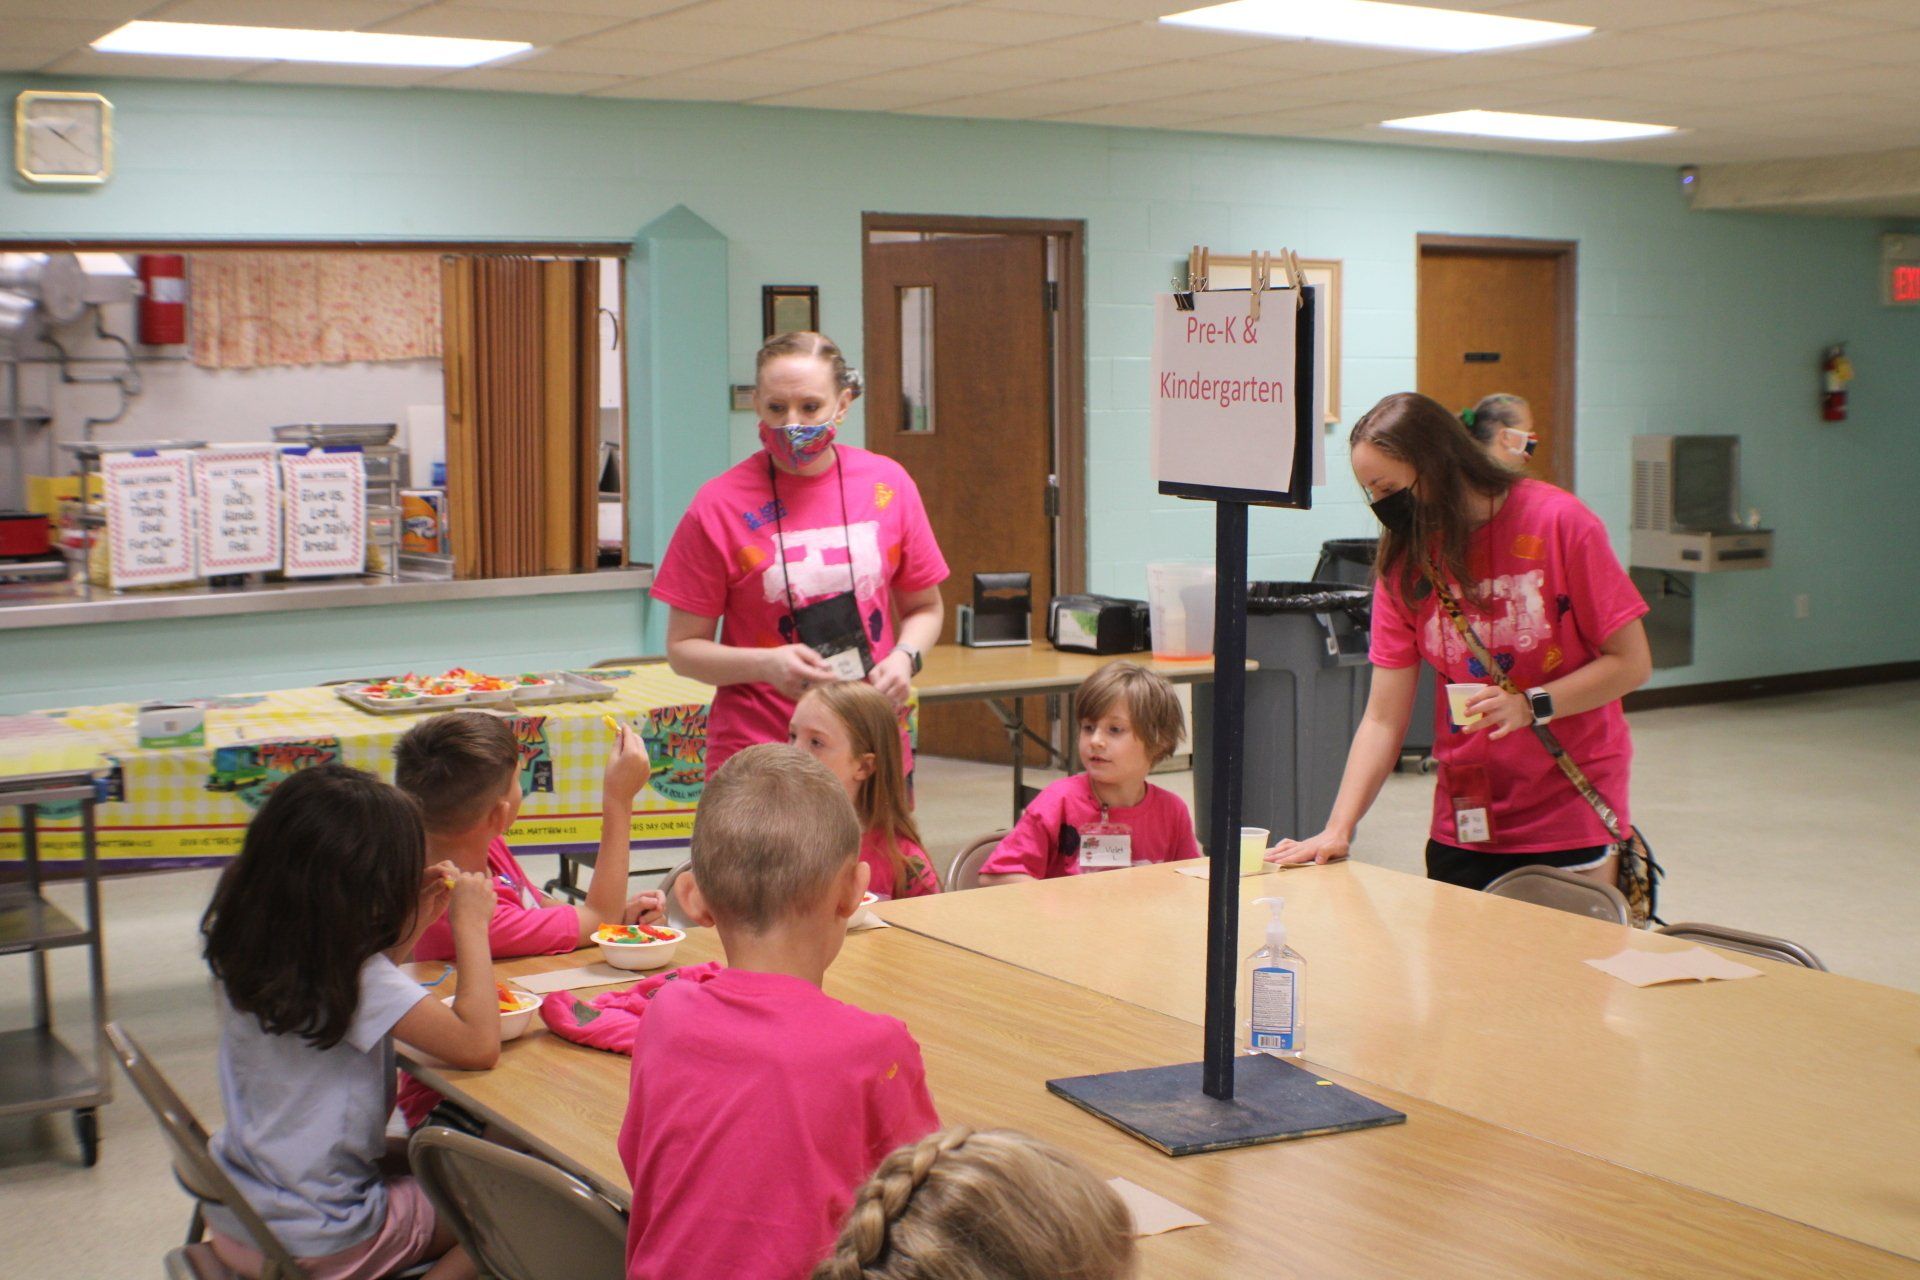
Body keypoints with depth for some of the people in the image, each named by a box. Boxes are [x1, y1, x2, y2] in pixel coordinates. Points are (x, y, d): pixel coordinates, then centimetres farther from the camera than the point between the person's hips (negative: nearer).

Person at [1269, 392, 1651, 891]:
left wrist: (1533, 705, -20)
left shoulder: (1559, 522, -9)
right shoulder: (1404, 561, 1)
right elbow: (1383, 718, -2)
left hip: (1571, 817, -3)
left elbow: (1631, 662, -6)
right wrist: (1337, 831, -12)